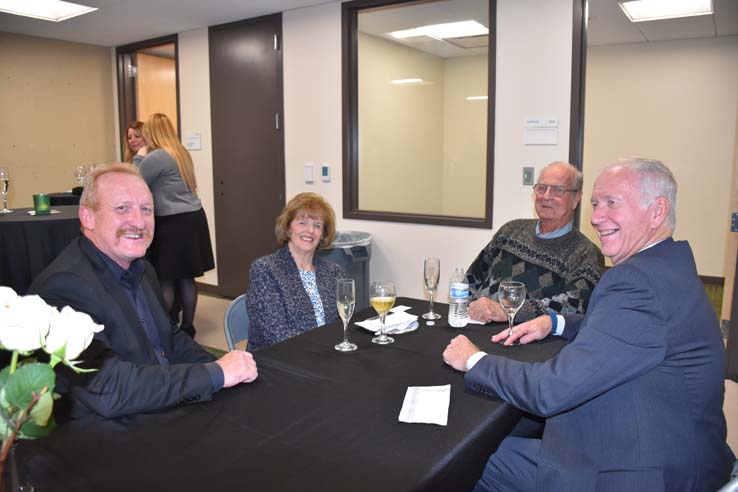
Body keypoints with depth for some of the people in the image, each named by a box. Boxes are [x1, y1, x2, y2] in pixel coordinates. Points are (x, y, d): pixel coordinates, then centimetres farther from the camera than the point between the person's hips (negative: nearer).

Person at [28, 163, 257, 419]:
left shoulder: (142, 270, 7)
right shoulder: (64, 286, -20)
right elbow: (105, 388, -28)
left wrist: (223, 367, -3)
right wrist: (215, 373, -23)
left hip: (168, 416, 8)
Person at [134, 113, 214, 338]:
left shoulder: (156, 157, -12)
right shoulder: (181, 152, 16)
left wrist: (139, 158, 4)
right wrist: (144, 158, 23)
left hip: (173, 223, -8)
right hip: (193, 218, 8)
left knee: (165, 280, 0)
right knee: (186, 277, 11)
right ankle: (187, 327, 16)